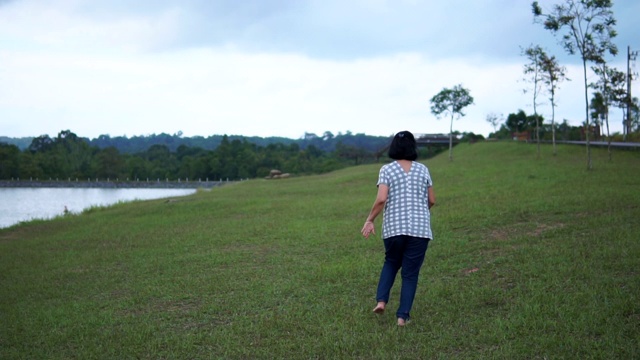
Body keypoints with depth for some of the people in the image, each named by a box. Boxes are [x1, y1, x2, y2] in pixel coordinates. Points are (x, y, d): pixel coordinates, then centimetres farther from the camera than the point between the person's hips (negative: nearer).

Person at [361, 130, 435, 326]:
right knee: (411, 272, 8)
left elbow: (381, 200, -12)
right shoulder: (422, 169, 4)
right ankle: (403, 316, 6)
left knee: (391, 263, 24)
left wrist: (369, 220, 0)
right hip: (420, 228, 0)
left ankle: (381, 300, 9)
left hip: (394, 227, 0)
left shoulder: (387, 170, -1)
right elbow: (432, 200, 7)